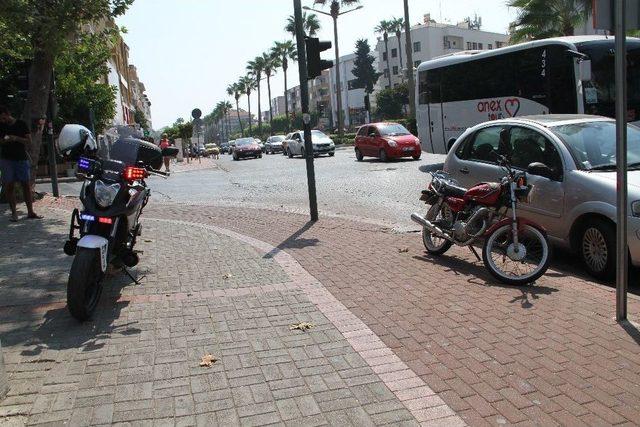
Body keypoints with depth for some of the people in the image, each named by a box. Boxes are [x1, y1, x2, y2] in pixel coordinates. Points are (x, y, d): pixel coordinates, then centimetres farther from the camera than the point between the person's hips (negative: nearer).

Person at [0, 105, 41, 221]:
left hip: (22, 158, -1)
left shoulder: (21, 124, 2)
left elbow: (29, 141, -2)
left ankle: (30, 212, 5)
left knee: (26, 185, 0)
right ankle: (14, 212, 3)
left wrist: (16, 138, -17)